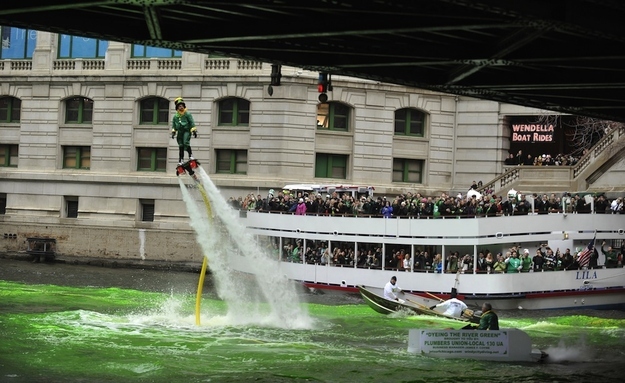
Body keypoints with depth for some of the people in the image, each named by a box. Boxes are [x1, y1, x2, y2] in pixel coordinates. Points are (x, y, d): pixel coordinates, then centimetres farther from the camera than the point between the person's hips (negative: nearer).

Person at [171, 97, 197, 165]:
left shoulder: (187, 114, 0)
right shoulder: (175, 116, 11)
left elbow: (192, 123, -2)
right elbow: (173, 125, 19)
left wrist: (194, 131, -6)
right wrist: (173, 132, 10)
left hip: (187, 131, -4)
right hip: (179, 132, 4)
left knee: (186, 143, -25)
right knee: (181, 146, 4)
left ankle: (190, 155, -11)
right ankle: (181, 160, 8)